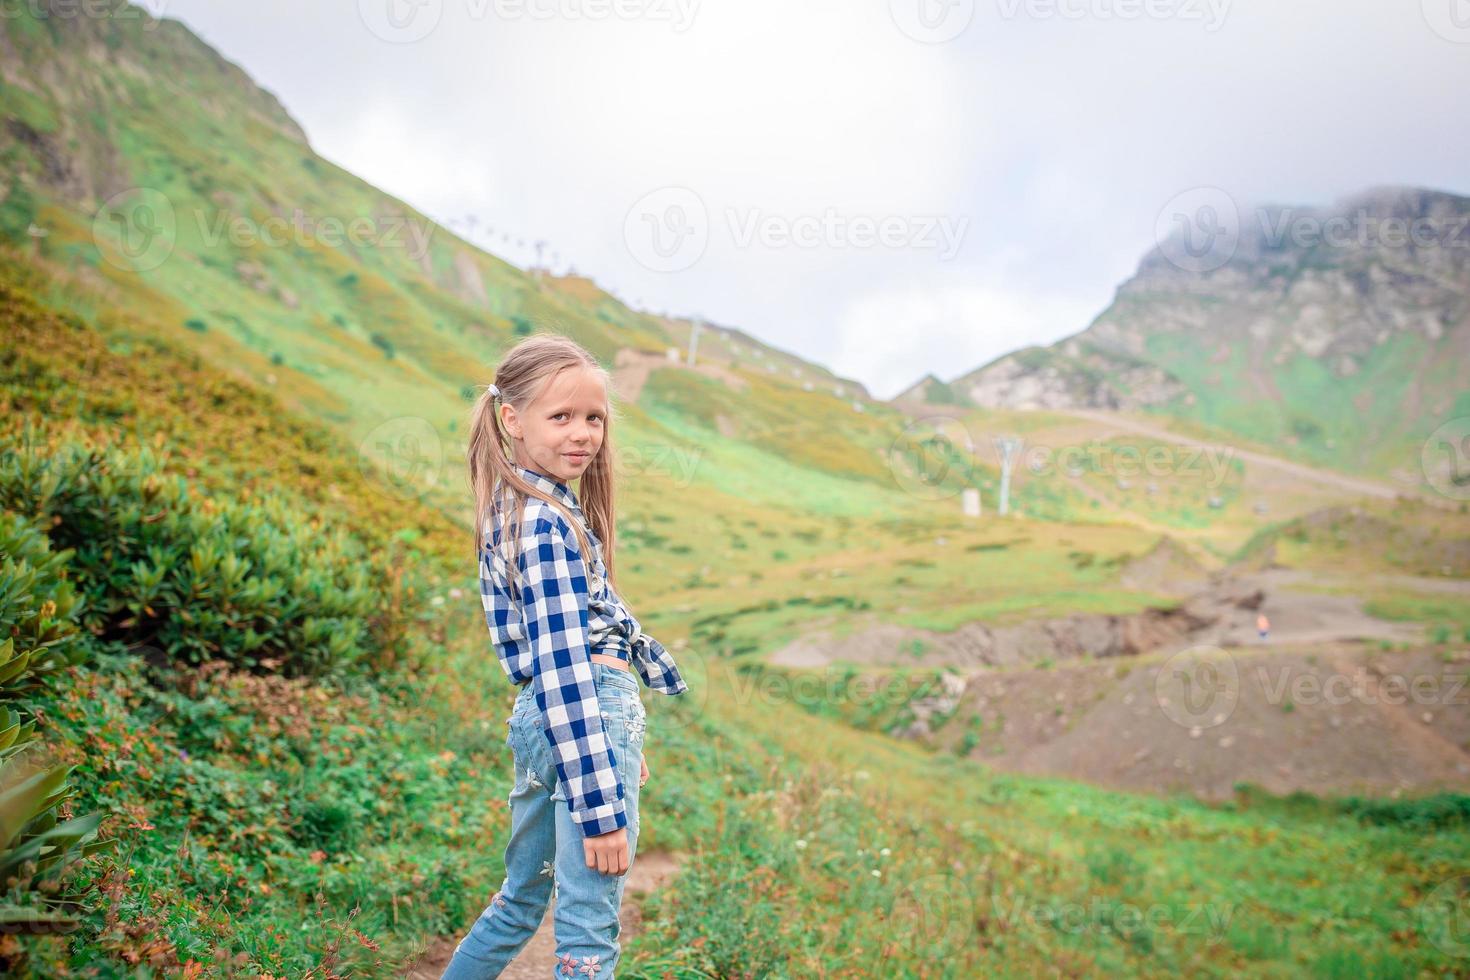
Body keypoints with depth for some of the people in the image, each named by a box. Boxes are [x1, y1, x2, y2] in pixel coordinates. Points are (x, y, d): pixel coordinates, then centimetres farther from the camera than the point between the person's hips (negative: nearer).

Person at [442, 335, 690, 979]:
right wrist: (600, 806, -22)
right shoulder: (548, 525, -18)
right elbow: (565, 670, -22)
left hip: (536, 718, 10)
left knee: (523, 899, 24)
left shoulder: (511, 509, 11)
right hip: (590, 719, -10)